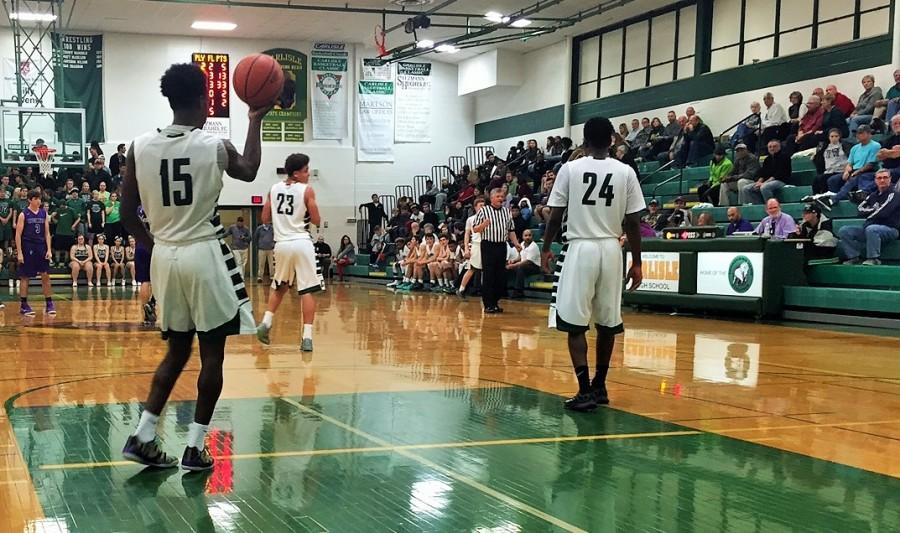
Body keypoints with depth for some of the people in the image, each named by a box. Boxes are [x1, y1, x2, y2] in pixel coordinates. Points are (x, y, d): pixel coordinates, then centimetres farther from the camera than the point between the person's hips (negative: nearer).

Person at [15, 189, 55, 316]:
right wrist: (19, 253, -11)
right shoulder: (23, 214, -6)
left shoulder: (44, 213, 6)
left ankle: (49, 304, 8)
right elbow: (18, 235, -6)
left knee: (46, 276, 2)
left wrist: (49, 250, 0)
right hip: (28, 248, -4)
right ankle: (23, 305, 9)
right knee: (25, 277, 2)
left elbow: (47, 233, 9)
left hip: (41, 247, 4)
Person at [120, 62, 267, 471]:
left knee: (177, 349, 18)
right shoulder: (215, 146, -8)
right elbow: (249, 171, 15)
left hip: (164, 257, 4)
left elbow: (127, 213, 3)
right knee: (211, 353, 7)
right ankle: (195, 447, 8)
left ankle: (142, 437, 13)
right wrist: (255, 122, 24)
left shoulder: (140, 147, -1)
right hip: (205, 256, -4)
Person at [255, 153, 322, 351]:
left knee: (279, 287, 25)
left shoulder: (274, 189, 7)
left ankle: (266, 322, 10)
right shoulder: (307, 190, -6)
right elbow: (316, 221, -5)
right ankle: (307, 337, -7)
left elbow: (265, 219, 11)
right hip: (302, 243, -5)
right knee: (307, 290, -1)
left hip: (282, 244, 5)